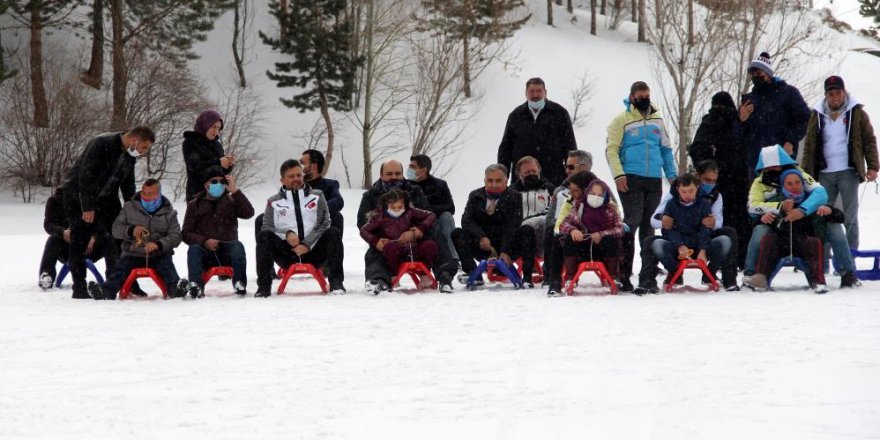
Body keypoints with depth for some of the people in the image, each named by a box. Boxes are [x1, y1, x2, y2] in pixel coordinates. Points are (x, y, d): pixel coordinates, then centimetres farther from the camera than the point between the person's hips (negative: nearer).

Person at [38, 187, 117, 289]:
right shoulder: (55, 200, 2)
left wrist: (94, 236, -28)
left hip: (88, 248, 1)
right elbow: (48, 224, -10)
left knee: (108, 239, -25)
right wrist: (62, 232, -33)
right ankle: (46, 275, -39)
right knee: (53, 239, -31)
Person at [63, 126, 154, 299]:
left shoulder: (130, 153, -2)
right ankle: (79, 288, -1)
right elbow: (86, 175, -28)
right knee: (80, 241, -6)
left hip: (106, 197, 7)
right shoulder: (101, 144, -27)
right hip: (78, 195, -7)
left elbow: (127, 182, 11)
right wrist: (87, 207, -27)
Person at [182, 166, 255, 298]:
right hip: (205, 251, 0)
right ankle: (196, 286, -47)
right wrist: (204, 241, -13)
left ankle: (240, 284, -37)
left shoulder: (231, 201, 14)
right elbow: (186, 234, 7)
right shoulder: (195, 205, 13)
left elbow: (249, 213, -6)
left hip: (226, 251, 0)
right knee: (194, 249, -31)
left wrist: (235, 191, -14)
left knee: (238, 246, -31)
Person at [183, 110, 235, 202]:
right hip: (197, 193, -5)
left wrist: (229, 164, -6)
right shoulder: (190, 143, 1)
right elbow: (194, 166, -14)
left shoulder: (217, 145, 16)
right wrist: (218, 162, -23)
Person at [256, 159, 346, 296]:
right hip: (286, 253, 0)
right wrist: (286, 234, -15)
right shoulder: (274, 202, 15)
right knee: (264, 236, -26)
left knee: (333, 233, -26)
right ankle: (264, 286, -26)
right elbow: (267, 227, 5)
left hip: (312, 251, 0)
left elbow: (324, 224, 4)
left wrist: (307, 244, -12)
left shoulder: (317, 197, 15)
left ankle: (336, 282, -26)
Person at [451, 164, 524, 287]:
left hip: (505, 246, -2)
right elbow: (466, 220, -6)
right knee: (457, 234, -21)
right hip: (481, 246, 2)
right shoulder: (475, 196, 6)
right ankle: (472, 273, -26)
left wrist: (505, 252, -28)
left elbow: (512, 227, -14)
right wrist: (481, 237, -26)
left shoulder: (514, 197, -2)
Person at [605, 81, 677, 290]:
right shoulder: (622, 120, 0)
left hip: (654, 180, 5)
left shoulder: (657, 120, 16)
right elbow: (611, 149, -4)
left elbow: (666, 149, 22)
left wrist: (672, 174, 14)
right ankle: (623, 273, -12)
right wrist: (618, 175, -15)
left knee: (649, 225, 7)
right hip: (631, 179, -5)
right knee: (632, 221, -13)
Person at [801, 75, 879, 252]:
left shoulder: (856, 113, 4)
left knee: (850, 218, -1)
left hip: (848, 172, -2)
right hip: (825, 174, 3)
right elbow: (809, 146, 12)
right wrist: (805, 172, 6)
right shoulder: (817, 116, 10)